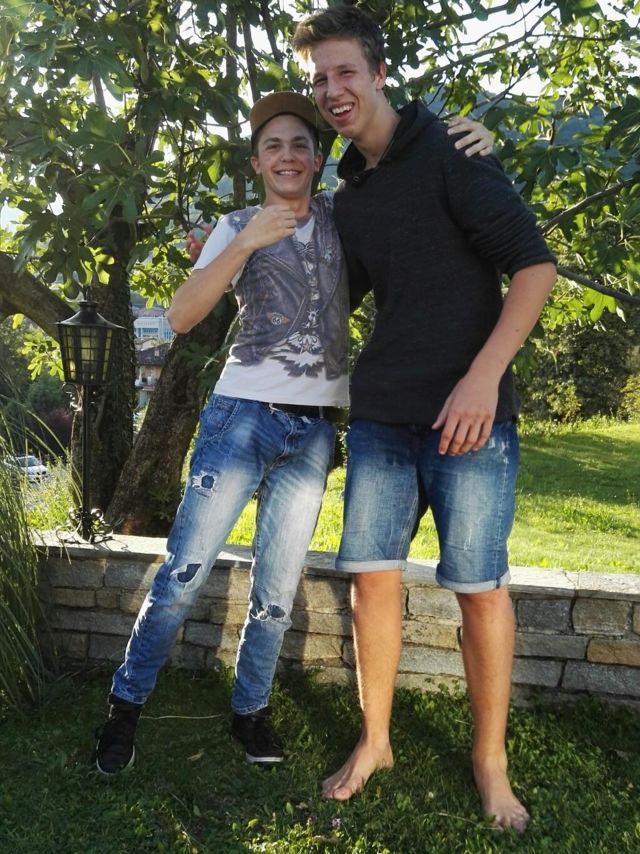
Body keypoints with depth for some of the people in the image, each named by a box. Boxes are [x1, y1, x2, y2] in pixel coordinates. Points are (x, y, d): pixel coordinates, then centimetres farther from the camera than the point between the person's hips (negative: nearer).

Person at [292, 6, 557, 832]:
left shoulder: (450, 154, -4)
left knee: (480, 586, 0)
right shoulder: (346, 196, 14)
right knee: (372, 573, 6)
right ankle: (374, 740, 24)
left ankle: (490, 761, 19)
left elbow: (534, 265, -10)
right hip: (380, 414, 6)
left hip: (466, 412, -5)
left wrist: (482, 376, -20)